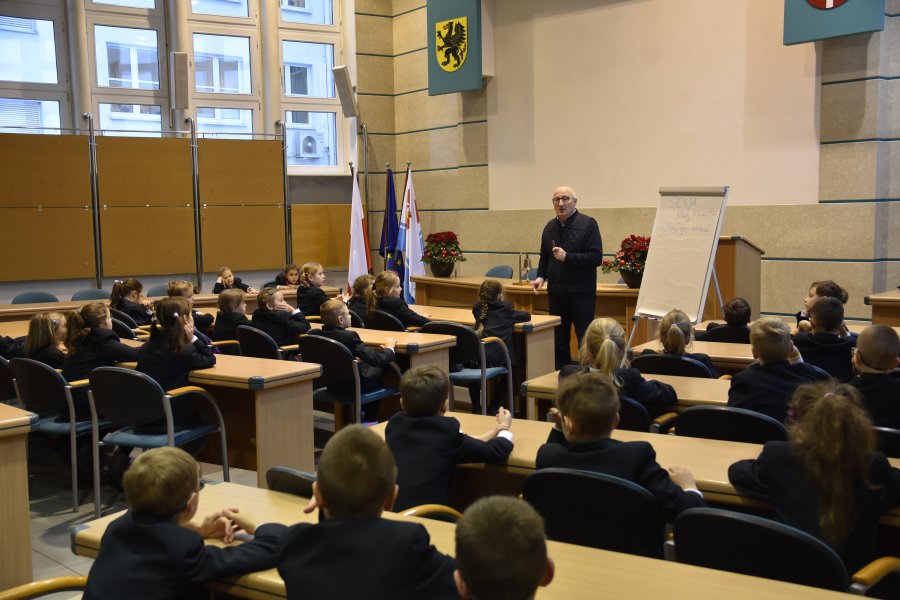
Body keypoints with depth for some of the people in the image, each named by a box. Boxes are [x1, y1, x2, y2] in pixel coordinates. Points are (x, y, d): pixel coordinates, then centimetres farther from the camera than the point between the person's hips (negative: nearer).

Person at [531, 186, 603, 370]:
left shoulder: (588, 224, -7)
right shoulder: (549, 227, 10)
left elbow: (596, 257, -15)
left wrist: (567, 257, -22)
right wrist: (541, 277, 3)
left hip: (581, 292, -5)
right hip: (556, 293, 5)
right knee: (559, 341, 10)